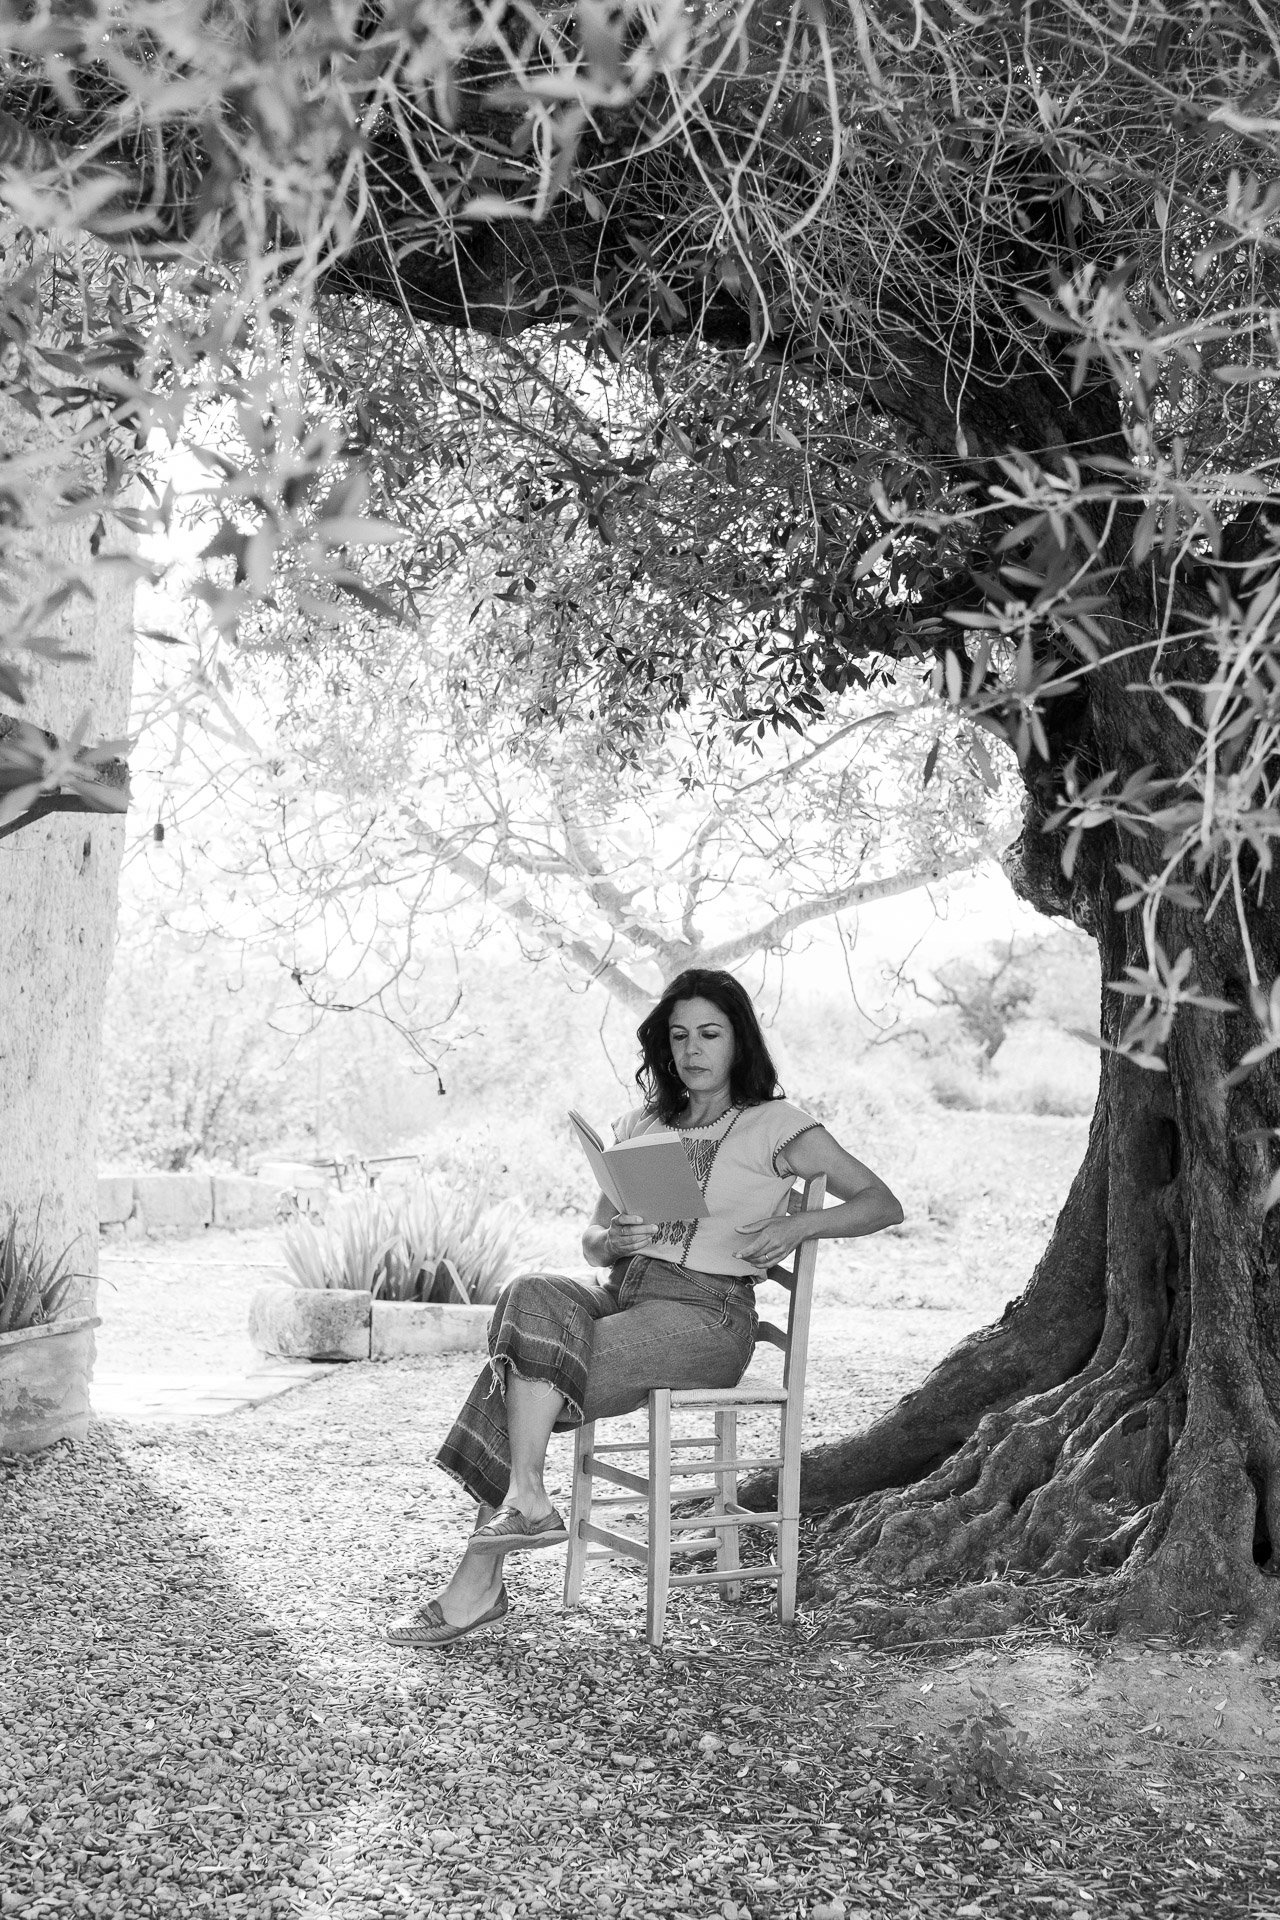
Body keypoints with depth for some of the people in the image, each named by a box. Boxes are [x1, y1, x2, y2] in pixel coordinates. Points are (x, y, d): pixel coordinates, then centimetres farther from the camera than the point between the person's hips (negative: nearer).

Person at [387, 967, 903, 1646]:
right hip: (623, 1295, 5)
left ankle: (476, 1583, -21)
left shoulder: (775, 1126, 4)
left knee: (531, 1359, -25)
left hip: (705, 1315, -5)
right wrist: (614, 1240, -5)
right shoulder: (643, 1126, 20)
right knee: (534, 1296, -28)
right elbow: (592, 1238, 19)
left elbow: (883, 1205, 1)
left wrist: (794, 1225, -15)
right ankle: (526, 1501, -29)